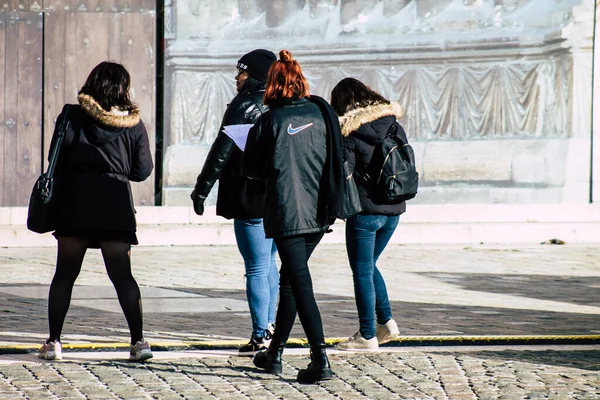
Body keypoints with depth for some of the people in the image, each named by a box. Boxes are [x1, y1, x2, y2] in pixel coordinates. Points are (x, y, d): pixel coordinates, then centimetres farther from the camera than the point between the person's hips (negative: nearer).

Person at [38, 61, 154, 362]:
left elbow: (57, 160, -4)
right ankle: (138, 341, 0)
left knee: (64, 274, 8)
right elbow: (143, 170, 4)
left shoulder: (72, 116, 2)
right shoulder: (134, 124, 4)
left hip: (75, 202, 0)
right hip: (116, 202, 0)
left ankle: (53, 342, 6)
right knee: (122, 275, 5)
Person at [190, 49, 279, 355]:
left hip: (252, 198, -7)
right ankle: (270, 326, 21)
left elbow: (222, 151, -14)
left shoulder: (244, 106, -10)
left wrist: (202, 189, -11)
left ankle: (260, 337, -6)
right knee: (269, 264, 18)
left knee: (256, 269, -5)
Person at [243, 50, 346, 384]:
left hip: (287, 213, -5)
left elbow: (252, 168, -2)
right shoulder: (322, 113, 3)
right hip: (320, 213, 5)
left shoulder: (270, 121, -9)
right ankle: (275, 353, 27)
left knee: (301, 284, -5)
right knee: (290, 279, 19)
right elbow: (339, 159, 9)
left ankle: (321, 361, -14)